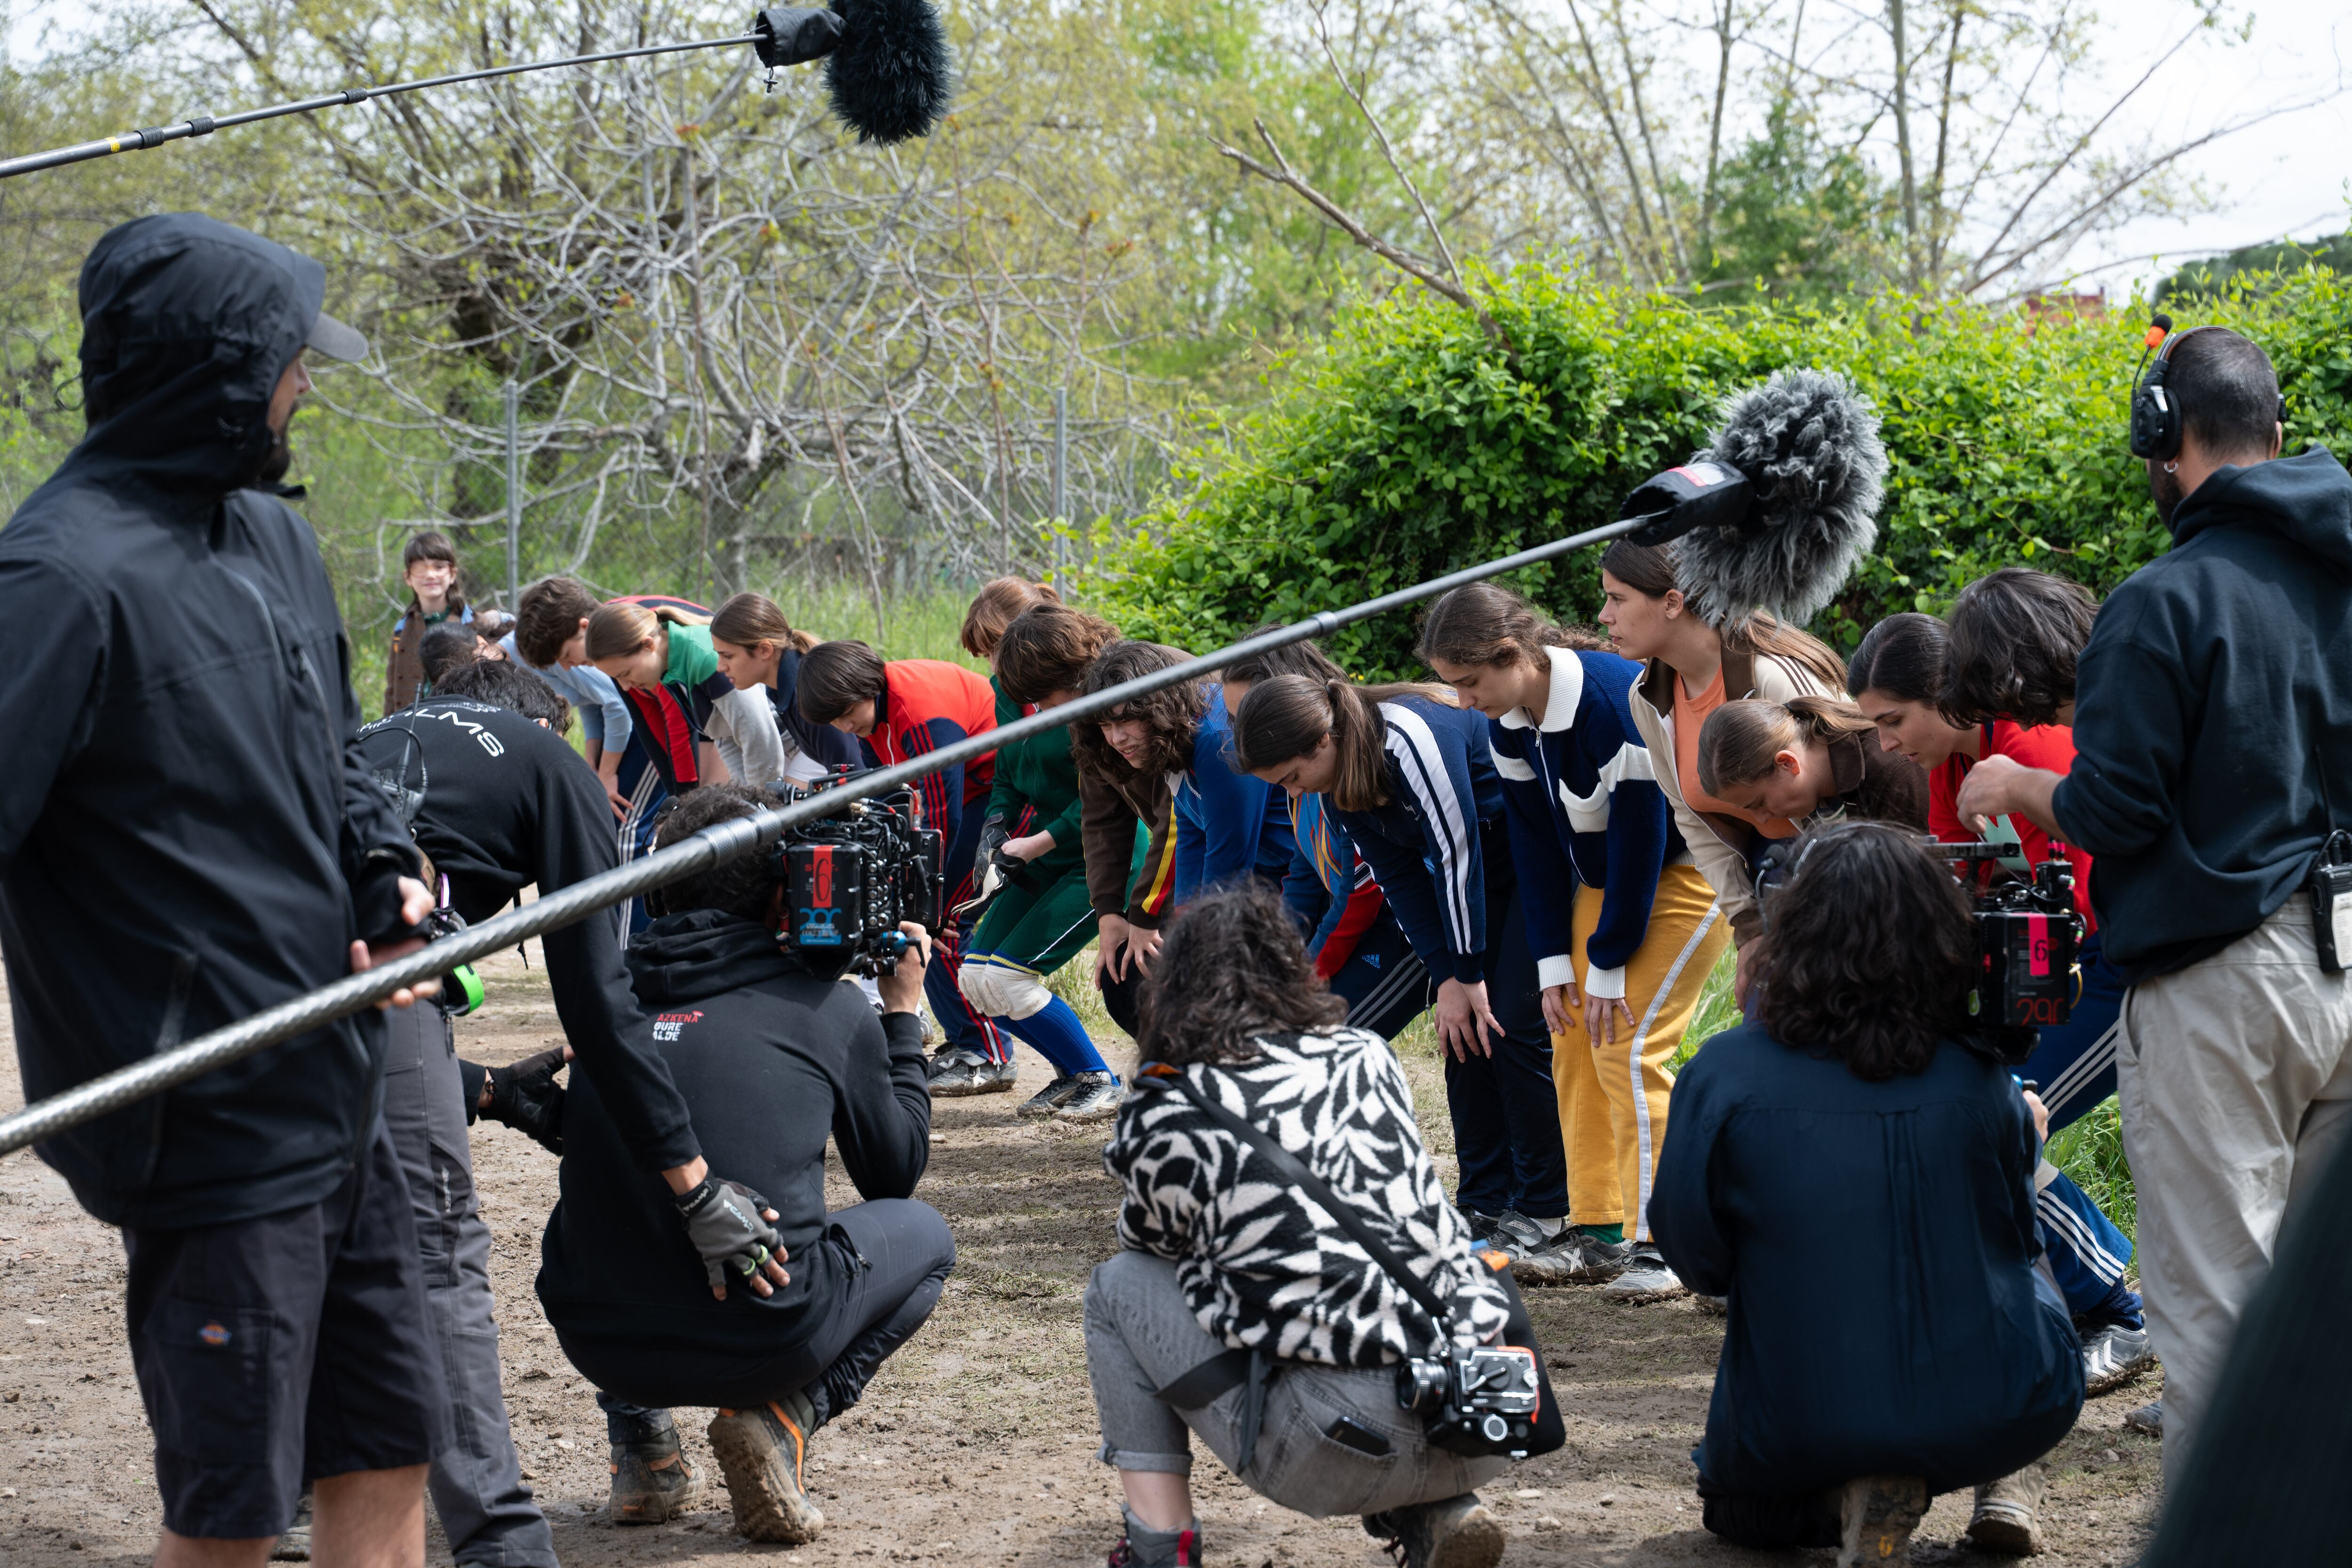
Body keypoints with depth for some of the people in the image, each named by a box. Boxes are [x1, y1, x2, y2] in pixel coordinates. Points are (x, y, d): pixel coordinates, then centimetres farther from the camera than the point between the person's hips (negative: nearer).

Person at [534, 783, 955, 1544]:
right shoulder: (829, 1009, 2)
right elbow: (895, 1173, 17)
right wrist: (903, 1017, 28)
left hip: (595, 1342, 5)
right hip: (759, 1341, -5)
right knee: (924, 1234, 24)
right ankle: (784, 1418, 1)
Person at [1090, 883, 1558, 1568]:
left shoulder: (1160, 1120, 1)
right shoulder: (1367, 1057, 12)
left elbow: (1152, 1247, 20)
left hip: (1330, 1455, -4)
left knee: (1119, 1286, 18)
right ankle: (1437, 1511, 18)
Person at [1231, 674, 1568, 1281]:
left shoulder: (1412, 739, -31)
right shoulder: (1342, 783, -3)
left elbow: (1456, 855, -26)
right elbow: (1403, 880, 0)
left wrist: (1467, 974, -19)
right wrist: (1448, 977, -9)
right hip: (1488, 877, 9)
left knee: (1511, 1028, -12)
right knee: (1461, 1031, 2)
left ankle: (1544, 1217, -6)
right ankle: (1484, 1206, 9)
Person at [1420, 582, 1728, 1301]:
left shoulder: (1616, 701, -31)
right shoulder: (1508, 726, -6)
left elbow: (1639, 837, -26)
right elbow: (1536, 842, 2)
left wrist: (1609, 965, -20)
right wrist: (1555, 962, -4)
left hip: (1688, 872, -8)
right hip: (1606, 877, 8)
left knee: (1626, 1045, -15)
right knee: (1574, 1041, 4)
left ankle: (1657, 1247, -10)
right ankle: (1599, 1233, 11)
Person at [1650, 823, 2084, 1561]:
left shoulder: (1722, 1077, -13)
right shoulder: (1981, 1077, -9)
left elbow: (1697, 1259, -1)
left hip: (1798, 1427, -2)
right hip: (1997, 1415, 2)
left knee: (1736, 1498, 35)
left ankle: (1852, 1499, 1)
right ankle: (2005, 1486, 13)